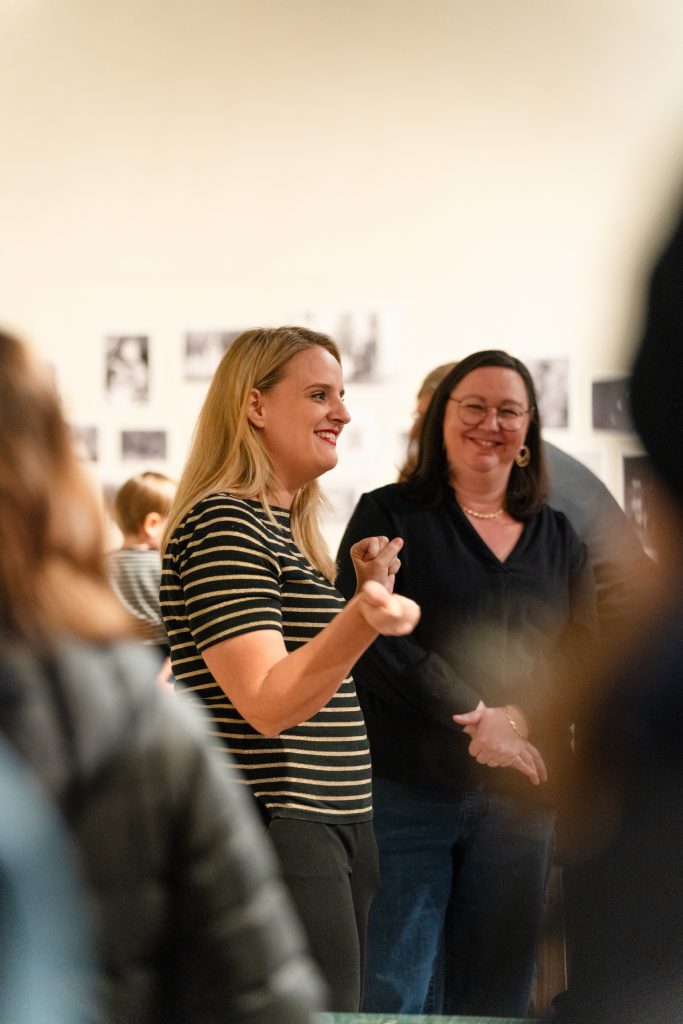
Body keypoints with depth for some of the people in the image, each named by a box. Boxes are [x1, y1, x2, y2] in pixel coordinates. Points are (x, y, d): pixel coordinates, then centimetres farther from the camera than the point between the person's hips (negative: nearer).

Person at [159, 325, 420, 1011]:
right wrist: (362, 620, -36)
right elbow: (267, 703, -21)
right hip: (273, 826, -10)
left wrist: (368, 587, 14)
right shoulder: (221, 525, -12)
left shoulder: (288, 527, 19)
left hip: (334, 825, 10)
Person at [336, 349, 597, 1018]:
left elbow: (583, 655, 9)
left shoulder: (557, 537, 16)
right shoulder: (389, 515, 4)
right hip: (407, 787, -4)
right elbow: (372, 639, -9)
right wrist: (477, 716, -15)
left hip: (518, 794, 4)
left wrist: (521, 719, -10)